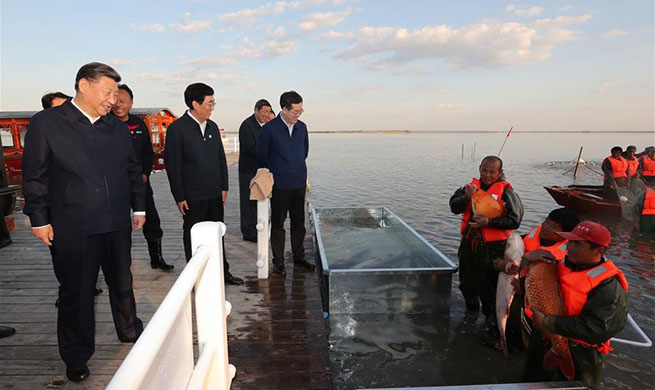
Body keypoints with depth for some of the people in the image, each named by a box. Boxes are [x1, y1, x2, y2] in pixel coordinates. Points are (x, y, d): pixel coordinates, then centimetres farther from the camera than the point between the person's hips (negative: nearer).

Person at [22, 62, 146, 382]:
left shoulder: (118, 128, 8)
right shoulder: (46, 123, -5)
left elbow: (133, 171, 15)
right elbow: (34, 176, -5)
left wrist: (139, 207, 13)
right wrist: (39, 219, -6)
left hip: (117, 225, 4)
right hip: (72, 230, -4)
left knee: (122, 283, 19)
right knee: (76, 293, 9)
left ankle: (129, 331, 40)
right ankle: (76, 357, 27)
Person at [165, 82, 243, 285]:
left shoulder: (212, 127, 9)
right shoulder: (177, 128, -10)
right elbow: (172, 164, -11)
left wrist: (224, 187, 10)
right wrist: (179, 197, -12)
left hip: (215, 194, 6)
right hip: (193, 197, -6)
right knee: (193, 237, 8)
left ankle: (222, 272, 28)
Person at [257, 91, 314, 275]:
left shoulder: (302, 127, 6)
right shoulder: (269, 129, -10)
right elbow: (262, 156, 0)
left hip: (299, 183, 5)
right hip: (280, 185, -5)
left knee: (299, 222, 12)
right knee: (278, 224, 5)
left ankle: (299, 257, 26)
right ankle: (278, 261, 16)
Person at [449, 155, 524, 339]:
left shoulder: (505, 191, -8)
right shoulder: (472, 186, 5)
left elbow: (514, 220, -13)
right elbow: (454, 207, -3)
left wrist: (489, 222, -22)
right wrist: (466, 197, -22)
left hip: (492, 248, -5)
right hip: (469, 244, 5)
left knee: (489, 287, 0)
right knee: (466, 282, 22)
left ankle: (492, 324, 16)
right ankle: (472, 306, 50)